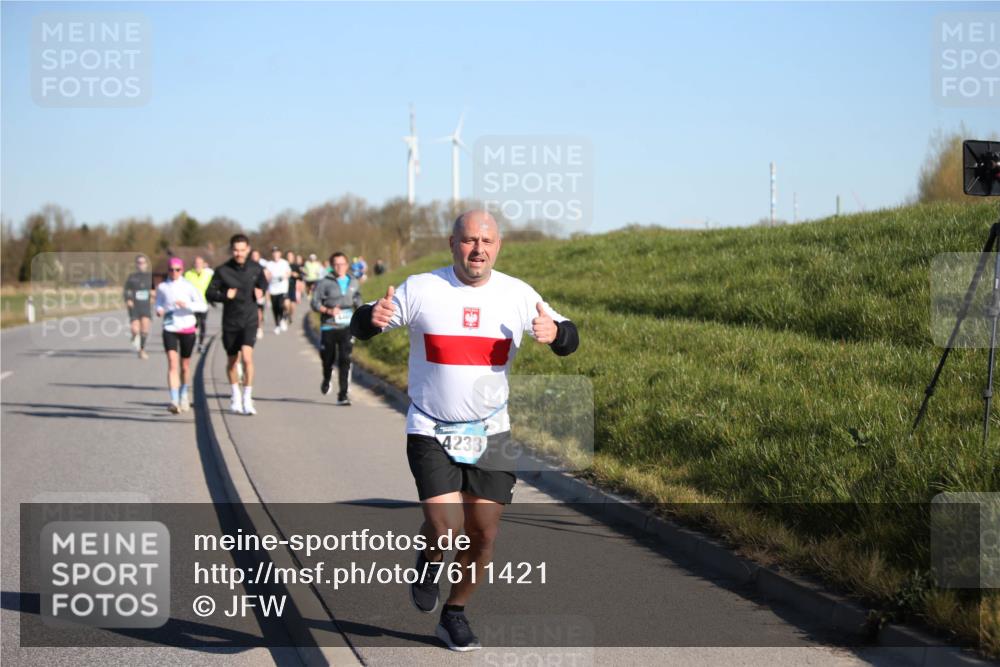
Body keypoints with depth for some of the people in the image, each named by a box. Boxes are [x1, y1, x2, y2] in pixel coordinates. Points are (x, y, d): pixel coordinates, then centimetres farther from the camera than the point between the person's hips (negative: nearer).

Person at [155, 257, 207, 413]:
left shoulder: (188, 287, -3)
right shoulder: (162, 287, 2)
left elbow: (203, 306, -4)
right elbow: (159, 303, 17)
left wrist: (187, 305, -20)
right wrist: (159, 310, -6)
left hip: (187, 329, 0)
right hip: (169, 329, 0)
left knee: (185, 365, 12)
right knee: (172, 363, -17)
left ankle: (184, 394, 39)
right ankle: (174, 401, -23)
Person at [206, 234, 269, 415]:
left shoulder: (256, 269, -2)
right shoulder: (222, 271, -7)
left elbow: (263, 284, 18)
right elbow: (210, 293, -2)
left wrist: (260, 292, -4)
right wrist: (224, 296, -20)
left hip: (250, 320, -1)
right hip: (230, 321, 1)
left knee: (247, 357, -20)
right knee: (232, 361, 14)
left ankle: (247, 398, -11)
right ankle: (235, 396, 36)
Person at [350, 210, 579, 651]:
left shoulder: (517, 295, -2)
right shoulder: (421, 289, -8)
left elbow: (569, 339, 4)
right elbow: (360, 327, -2)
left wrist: (554, 333, -22)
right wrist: (372, 317, -27)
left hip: (489, 433, 3)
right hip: (430, 431, -3)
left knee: (484, 535, 4)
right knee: (445, 526, -18)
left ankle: (454, 615, 27)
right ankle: (430, 561, 19)